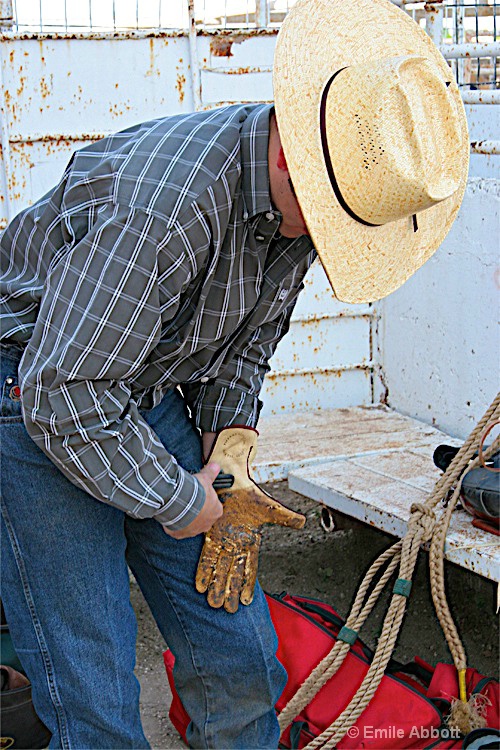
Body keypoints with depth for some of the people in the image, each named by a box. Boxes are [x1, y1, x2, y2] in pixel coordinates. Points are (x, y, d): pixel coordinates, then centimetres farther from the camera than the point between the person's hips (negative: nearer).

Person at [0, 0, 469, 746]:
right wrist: (181, 500, -18)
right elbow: (64, 394, -31)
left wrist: (226, 468, 0)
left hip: (152, 395, 7)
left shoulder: (303, 196, -6)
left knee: (239, 660, 9)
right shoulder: (164, 201, -34)